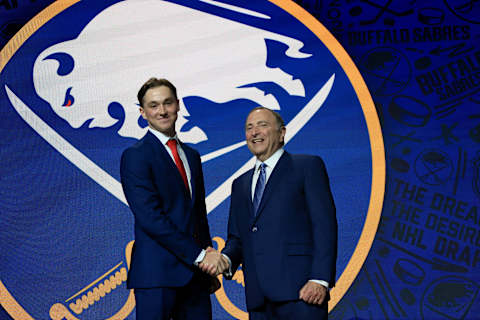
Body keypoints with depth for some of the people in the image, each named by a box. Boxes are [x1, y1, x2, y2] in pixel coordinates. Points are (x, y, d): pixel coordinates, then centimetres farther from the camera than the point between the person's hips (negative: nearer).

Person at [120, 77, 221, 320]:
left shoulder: (191, 155, 18)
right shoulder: (135, 156, -5)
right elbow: (150, 217, -14)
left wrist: (210, 264, 12)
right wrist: (198, 254, -14)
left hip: (194, 272, 6)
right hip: (157, 273, -6)